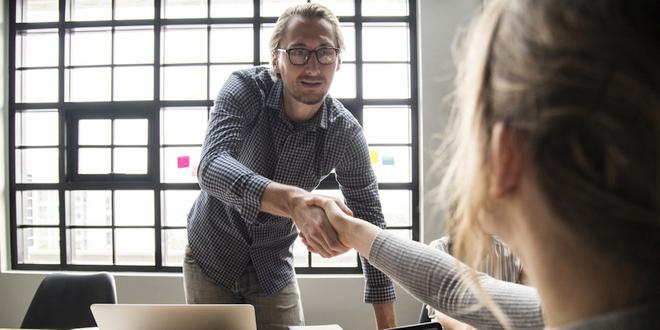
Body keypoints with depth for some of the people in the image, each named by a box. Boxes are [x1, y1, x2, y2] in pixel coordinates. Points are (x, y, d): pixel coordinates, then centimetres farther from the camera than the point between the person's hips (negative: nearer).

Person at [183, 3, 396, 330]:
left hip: (274, 268, 2)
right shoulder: (246, 89, -23)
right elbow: (211, 167, -41)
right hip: (211, 256, -1)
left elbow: (370, 224, -11)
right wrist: (293, 201, -59)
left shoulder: (345, 133, -17)